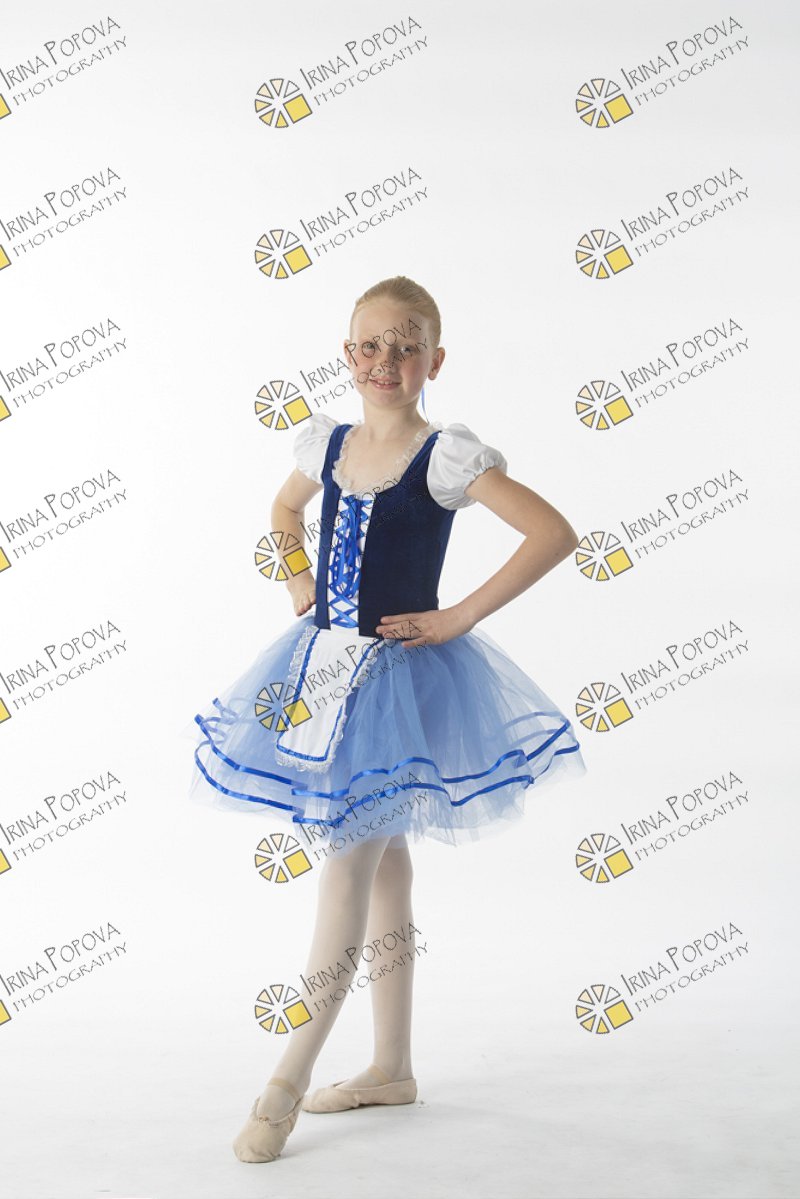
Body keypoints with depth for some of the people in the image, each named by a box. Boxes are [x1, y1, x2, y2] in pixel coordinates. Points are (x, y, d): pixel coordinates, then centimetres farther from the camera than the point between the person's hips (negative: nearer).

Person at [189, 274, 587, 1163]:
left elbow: (554, 533, -20)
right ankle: (392, 1068, 24)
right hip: (324, 663, 6)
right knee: (381, 860, 13)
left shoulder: (448, 456, -13)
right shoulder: (327, 443, 5)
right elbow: (286, 507, 27)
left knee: (346, 866, -5)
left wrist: (460, 617, -17)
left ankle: (288, 1082, 5)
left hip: (397, 673, -6)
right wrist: (296, 582, 11)